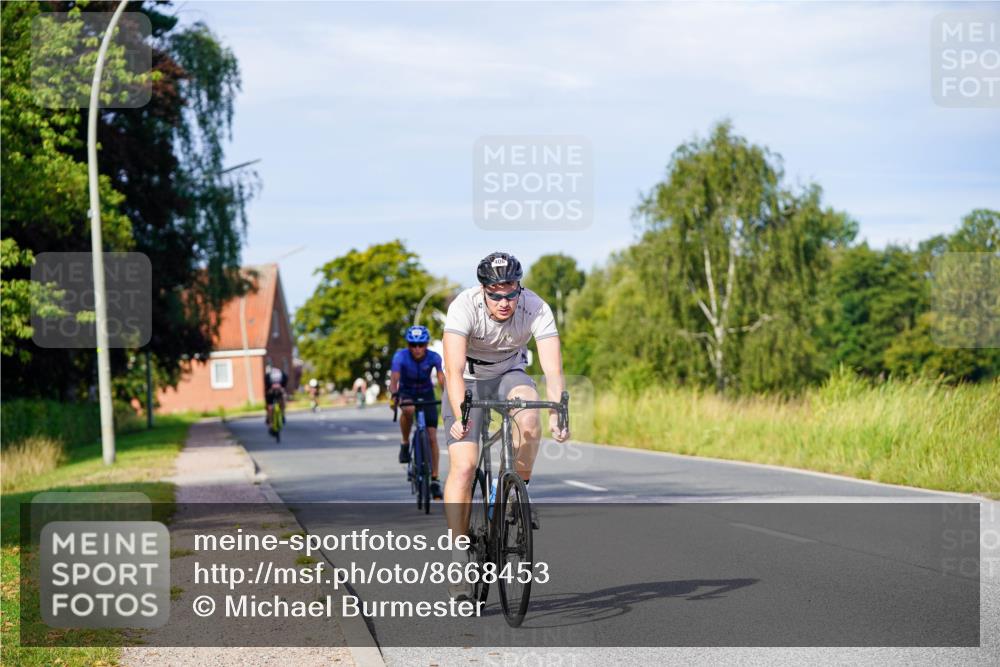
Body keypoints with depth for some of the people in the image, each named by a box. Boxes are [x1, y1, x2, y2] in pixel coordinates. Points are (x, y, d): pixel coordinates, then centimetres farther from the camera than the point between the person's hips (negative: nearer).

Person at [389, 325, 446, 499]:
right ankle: (405, 444, -15)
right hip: (406, 392, -1)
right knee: (409, 410, -39)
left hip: (426, 394, 1)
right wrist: (394, 396, -55)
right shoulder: (400, 356, -26)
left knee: (432, 437, -6)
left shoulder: (433, 357, -22)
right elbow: (394, 378, -36)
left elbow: (442, 378, -31)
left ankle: (435, 479, 3)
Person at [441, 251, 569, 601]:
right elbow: (454, 370, -40)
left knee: (528, 418, -33)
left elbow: (553, 369, -33)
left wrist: (557, 415, -49)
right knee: (463, 466, -17)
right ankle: (459, 557, -9)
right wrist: (460, 416, -55)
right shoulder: (464, 307, -31)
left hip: (509, 374, 1)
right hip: (468, 379, -1)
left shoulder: (536, 309, -27)